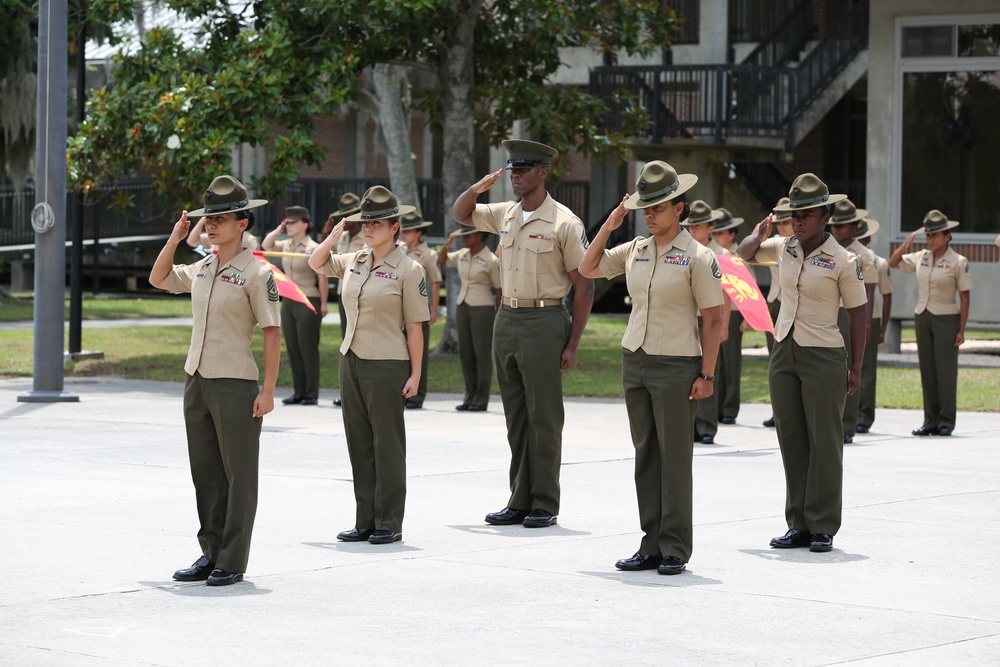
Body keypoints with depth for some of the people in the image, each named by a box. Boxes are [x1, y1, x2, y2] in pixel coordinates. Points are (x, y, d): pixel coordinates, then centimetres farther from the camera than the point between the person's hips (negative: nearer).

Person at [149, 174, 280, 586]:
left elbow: (272, 333, -10)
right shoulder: (201, 269, 10)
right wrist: (175, 238, 13)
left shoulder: (255, 273, -9)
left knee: (238, 475, 0)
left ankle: (232, 563, 3)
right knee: (205, 472, 11)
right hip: (196, 381, 7)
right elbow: (157, 279, 26)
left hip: (236, 385, -7)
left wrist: (268, 390, -15)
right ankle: (211, 554, 20)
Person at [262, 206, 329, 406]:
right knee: (293, 348, 8)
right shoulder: (286, 245, 9)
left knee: (308, 349, -3)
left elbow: (322, 278, -11)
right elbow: (266, 245, 18)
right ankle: (299, 392, 14)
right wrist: (279, 229, 7)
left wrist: (323, 304, -11)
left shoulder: (313, 248, -12)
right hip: (288, 302, 7)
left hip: (308, 303, -7)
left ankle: (311, 394, 2)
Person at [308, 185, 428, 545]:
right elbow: (315, 263, 22)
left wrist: (415, 373, -11)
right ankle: (365, 521, 17)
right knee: (359, 444, 10)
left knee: (387, 445, 0)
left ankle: (389, 524, 7)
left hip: (387, 366, -6)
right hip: (351, 362, 6)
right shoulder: (353, 262, 9)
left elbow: (414, 327, -8)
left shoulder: (408, 270, -8)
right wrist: (334, 236, 5)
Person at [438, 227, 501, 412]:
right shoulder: (462, 255, 9)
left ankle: (481, 400, 2)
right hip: (463, 306, 6)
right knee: (465, 353, 7)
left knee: (482, 354, -2)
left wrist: (497, 315, -8)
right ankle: (470, 397, 14)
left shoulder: (491, 260, -8)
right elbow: (441, 260, 22)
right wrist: (447, 245, 3)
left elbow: (499, 289, -5)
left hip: (482, 308, -6)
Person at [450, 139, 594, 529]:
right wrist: (477, 188, 3)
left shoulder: (564, 223, -8)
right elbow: (459, 215, 26)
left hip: (544, 321, -6)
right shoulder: (504, 215, 10)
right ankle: (520, 501, 14)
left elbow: (584, 286, -7)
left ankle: (545, 504, 3)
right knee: (516, 417, 9)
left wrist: (572, 344, -12)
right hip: (506, 320, 6)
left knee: (543, 418, -3)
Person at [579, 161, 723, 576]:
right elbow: (587, 268, 17)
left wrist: (706, 374, -13)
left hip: (676, 366, -6)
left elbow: (713, 320, -8)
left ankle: (675, 549, 3)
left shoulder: (696, 257, -8)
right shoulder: (635, 250, 8)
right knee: (646, 455, 7)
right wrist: (610, 225, 7)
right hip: (634, 361, 6)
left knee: (674, 457, -2)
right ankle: (652, 546, 12)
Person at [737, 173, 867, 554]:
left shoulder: (843, 261, -8)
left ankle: (823, 528, 3)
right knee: (791, 443, 7)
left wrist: (856, 369, -8)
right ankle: (799, 525, 13)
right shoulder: (783, 249, 7)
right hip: (784, 353, 6)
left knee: (824, 443, -2)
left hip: (824, 358, -5)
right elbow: (744, 253, 25)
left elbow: (857, 316, -5)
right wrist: (760, 235, 2)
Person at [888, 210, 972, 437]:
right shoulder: (921, 257, 8)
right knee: (927, 371, 6)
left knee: (945, 371, -3)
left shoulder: (958, 262, -5)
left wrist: (961, 330, -10)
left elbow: (964, 298, -5)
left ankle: (946, 421, 3)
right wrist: (906, 243, 1)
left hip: (946, 319, -5)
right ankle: (930, 421, 11)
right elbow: (893, 263, 18)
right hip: (922, 318, 5)